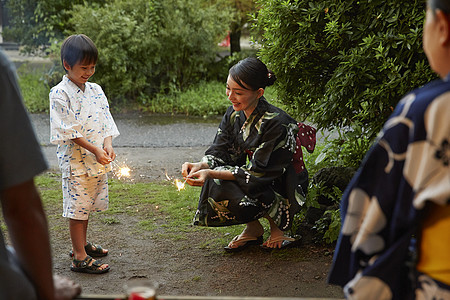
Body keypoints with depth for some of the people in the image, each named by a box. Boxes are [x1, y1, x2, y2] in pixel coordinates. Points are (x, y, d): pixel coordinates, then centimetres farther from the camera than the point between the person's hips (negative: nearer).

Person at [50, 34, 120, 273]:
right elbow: (69, 130, -16)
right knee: (78, 207, 0)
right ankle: (79, 258, 9)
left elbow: (105, 121, 7)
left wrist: (107, 144, -11)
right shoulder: (60, 94, -12)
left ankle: (82, 243, 37)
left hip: (98, 161, 6)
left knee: (88, 204, 18)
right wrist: (94, 149, -20)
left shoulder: (95, 90, 8)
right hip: (75, 161, -6)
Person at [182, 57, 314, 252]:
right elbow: (219, 153, -2)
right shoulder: (233, 114, -3)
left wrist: (212, 174, -33)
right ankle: (252, 229, 3)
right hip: (256, 182, 7)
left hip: (284, 190, -7)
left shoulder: (277, 123, -26)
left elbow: (259, 172, -26)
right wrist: (201, 166, -25)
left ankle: (277, 225, -1)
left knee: (221, 191, -27)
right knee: (213, 183, -19)